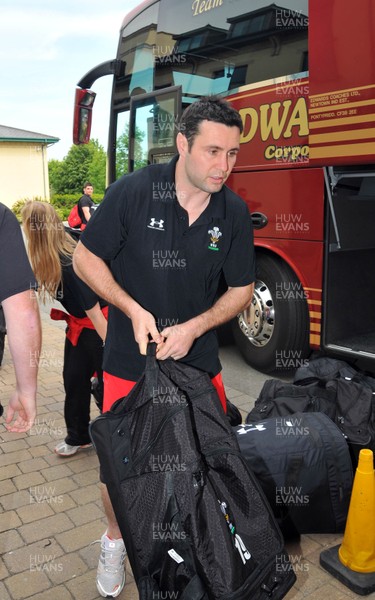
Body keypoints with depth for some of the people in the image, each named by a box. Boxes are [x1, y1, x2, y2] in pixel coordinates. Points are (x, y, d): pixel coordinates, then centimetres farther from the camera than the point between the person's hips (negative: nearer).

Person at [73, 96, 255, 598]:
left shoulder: (235, 211, -6)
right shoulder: (133, 192, -15)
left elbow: (241, 289, 0)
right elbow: (86, 258, -7)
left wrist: (193, 328, -15)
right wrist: (133, 309, -20)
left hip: (199, 359, 3)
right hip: (129, 360, -2)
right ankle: (114, 541, 40)